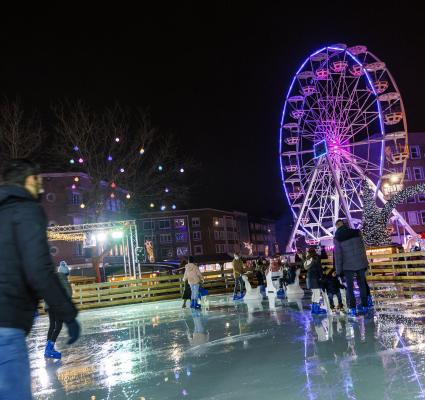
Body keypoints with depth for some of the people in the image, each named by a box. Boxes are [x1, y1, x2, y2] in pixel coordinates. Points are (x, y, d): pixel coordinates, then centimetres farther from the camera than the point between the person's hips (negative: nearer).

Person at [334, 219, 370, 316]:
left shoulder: (337, 238, -8)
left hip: (348, 265, -3)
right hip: (360, 262, 3)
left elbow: (338, 255, -9)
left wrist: (339, 270, -2)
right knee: (362, 284, 15)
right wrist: (365, 262, 14)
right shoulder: (356, 232, 1)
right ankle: (364, 306, 19)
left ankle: (352, 308, 2)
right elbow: (363, 248, 5)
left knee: (350, 286, 7)